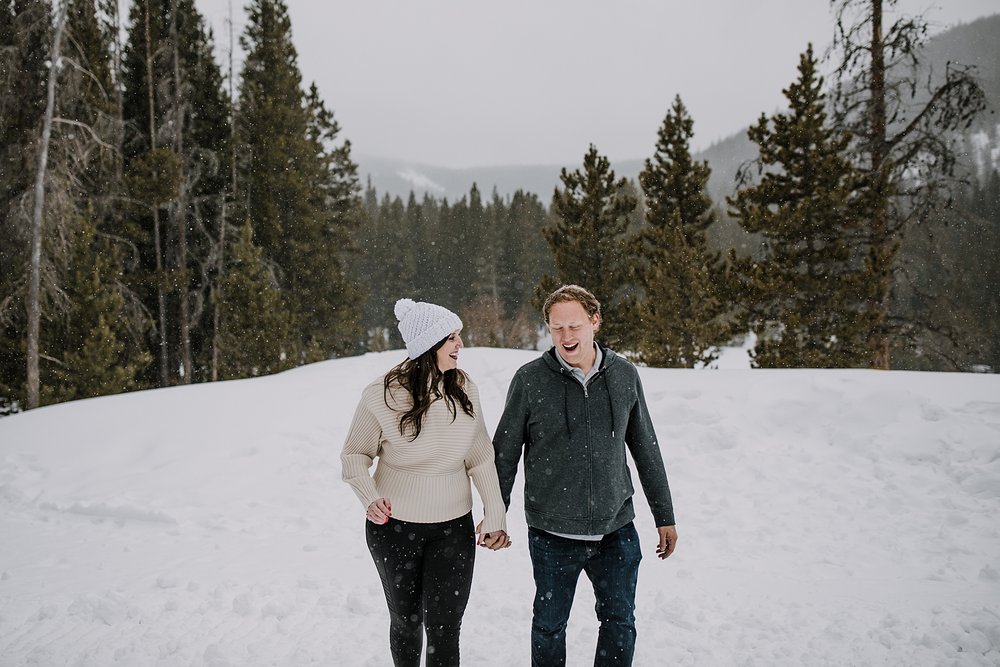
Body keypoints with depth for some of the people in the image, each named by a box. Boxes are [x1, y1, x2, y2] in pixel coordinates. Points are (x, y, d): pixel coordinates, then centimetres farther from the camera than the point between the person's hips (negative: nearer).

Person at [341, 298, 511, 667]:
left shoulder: (464, 390, -9)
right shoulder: (382, 395, -17)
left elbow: (481, 458, -1)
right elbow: (354, 455, -3)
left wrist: (496, 514, -5)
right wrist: (370, 498, -20)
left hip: (454, 528, 1)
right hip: (394, 527, -1)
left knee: (444, 631, -1)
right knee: (406, 620, 18)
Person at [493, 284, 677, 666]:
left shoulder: (624, 375, 0)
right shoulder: (530, 380, -8)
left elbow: (646, 449, 9)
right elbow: (504, 453, 0)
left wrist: (665, 517, 12)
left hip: (616, 530, 2)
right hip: (552, 534, -2)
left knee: (620, 623, 15)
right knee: (549, 625, 13)